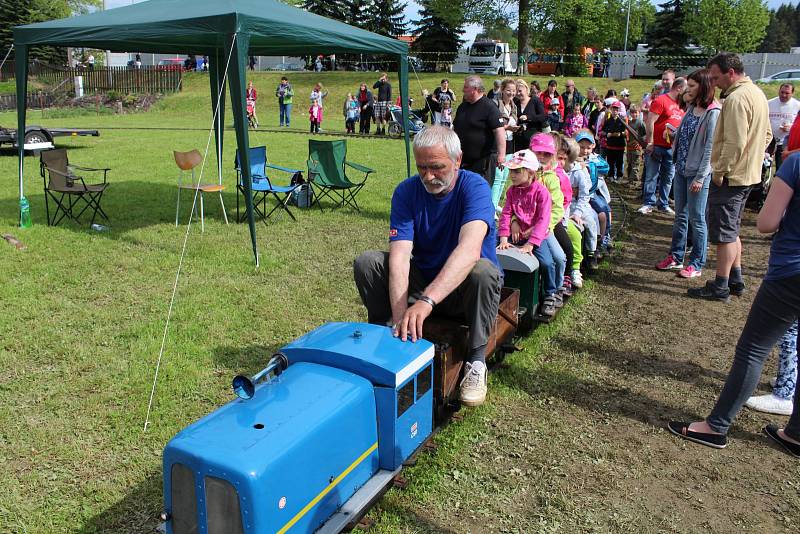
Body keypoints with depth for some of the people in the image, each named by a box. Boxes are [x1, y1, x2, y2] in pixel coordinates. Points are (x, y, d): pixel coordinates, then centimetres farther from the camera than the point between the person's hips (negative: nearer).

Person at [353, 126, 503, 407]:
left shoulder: (475, 187, -22)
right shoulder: (406, 191, -12)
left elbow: (469, 249, -41)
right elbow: (399, 256, -24)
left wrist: (427, 300, -55)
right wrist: (400, 319, -38)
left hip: (462, 289, -3)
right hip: (422, 280, 3)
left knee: (482, 271, -37)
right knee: (367, 262, -17)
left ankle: (476, 362, -18)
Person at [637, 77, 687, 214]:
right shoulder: (661, 101, -7)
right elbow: (650, 122, -14)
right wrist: (650, 142, -16)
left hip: (673, 148, 7)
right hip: (656, 146, -7)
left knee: (668, 178, 10)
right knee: (651, 176, -2)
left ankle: (663, 204, 17)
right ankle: (648, 203, 4)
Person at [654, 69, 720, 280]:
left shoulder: (713, 113, -13)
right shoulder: (691, 108, 11)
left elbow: (710, 148, -17)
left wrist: (700, 177, -18)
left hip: (698, 174, -8)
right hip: (681, 170, 8)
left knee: (696, 219, 0)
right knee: (680, 216, 14)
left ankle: (696, 264, 10)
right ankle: (676, 257, 24)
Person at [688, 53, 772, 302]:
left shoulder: (736, 98, -19)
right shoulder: (757, 93, 14)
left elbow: (734, 143, -26)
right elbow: (767, 135, 21)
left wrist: (719, 172, -18)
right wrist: (752, 158, 18)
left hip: (730, 177, -10)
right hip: (748, 174, 10)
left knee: (724, 233, -3)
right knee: (732, 230, 19)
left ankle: (720, 287, 5)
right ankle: (735, 280, 27)